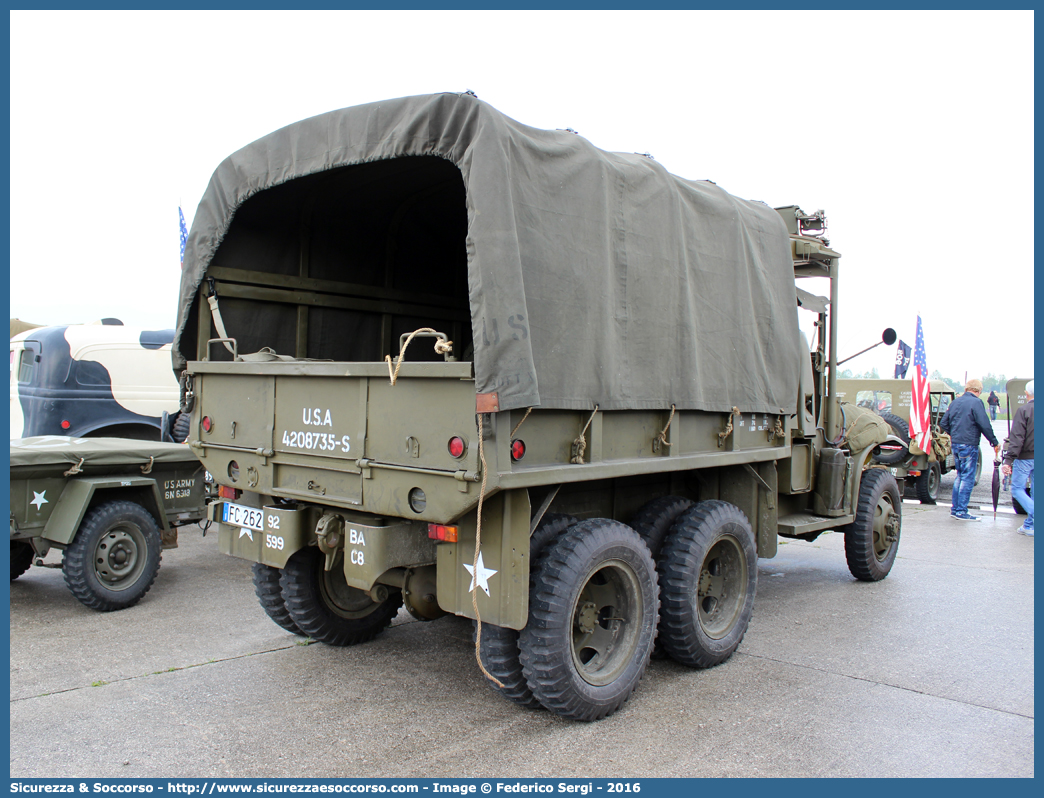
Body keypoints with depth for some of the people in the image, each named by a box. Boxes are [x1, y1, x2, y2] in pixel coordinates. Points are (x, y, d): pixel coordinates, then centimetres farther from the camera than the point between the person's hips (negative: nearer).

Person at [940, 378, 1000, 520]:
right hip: (969, 445, -7)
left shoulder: (955, 402, 9)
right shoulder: (976, 402, -12)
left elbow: (943, 423, 14)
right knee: (967, 478, -1)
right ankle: (961, 512, 0)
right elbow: (985, 425, -17)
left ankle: (955, 508, 20)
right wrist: (994, 442, -7)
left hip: (955, 444, 7)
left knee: (960, 476, 18)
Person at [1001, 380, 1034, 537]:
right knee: (1034, 492, 11)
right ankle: (1029, 525, 16)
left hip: (1025, 457, -5)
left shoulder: (1024, 410, -13)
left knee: (1017, 489, 5)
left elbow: (1017, 438, -17)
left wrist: (1008, 460, -17)